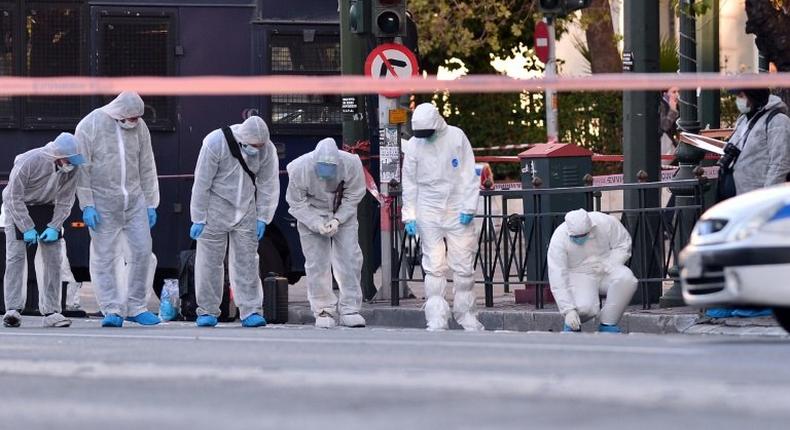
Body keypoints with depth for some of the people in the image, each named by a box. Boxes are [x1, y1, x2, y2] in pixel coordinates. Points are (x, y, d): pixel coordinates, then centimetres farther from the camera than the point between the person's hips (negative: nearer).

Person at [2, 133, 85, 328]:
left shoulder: (71, 169, -18)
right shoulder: (28, 162, -31)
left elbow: (65, 201, -7)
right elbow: (14, 197, -23)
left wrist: (54, 227, -18)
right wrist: (27, 228, -24)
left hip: (46, 208, 4)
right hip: (17, 208, -4)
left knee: (53, 258, -3)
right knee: (16, 255, -15)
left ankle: (51, 312, 0)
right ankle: (13, 309, -17)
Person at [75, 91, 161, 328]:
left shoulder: (139, 127, 5)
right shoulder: (90, 126, -8)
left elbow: (147, 168, 12)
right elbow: (82, 168, -8)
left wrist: (150, 204, 10)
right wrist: (87, 205, -12)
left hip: (134, 200, 4)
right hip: (103, 203, -4)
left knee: (142, 251, 0)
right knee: (105, 257, -4)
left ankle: (135, 306, 10)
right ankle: (112, 310, 0)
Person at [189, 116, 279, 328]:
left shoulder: (267, 150, -11)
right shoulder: (215, 143, -22)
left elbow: (268, 184, 0)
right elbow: (202, 183, -16)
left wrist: (262, 218, -3)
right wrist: (199, 218, -13)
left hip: (246, 210, 3)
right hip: (216, 208, -3)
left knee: (247, 261, 1)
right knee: (210, 261, -1)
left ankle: (251, 311, 2)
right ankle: (207, 312, 6)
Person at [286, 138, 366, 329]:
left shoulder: (351, 164, -26)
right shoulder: (300, 169, -28)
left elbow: (353, 196, -11)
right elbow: (296, 203, -15)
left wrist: (338, 220, -22)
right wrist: (317, 224, -25)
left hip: (343, 214, 1)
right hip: (312, 216, -1)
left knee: (350, 259, -5)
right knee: (317, 263, -6)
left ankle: (349, 310, 2)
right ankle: (323, 311, 4)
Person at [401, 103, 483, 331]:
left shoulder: (456, 137, -3)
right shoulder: (413, 145, 0)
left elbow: (469, 175, 0)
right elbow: (410, 183, 6)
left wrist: (468, 207, -5)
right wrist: (409, 216, 2)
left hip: (458, 212, 0)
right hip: (429, 214, 0)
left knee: (463, 267, 2)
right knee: (434, 268, -4)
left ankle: (467, 317, 12)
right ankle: (436, 320, -4)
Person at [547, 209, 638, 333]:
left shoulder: (606, 223, -17)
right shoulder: (559, 240, -21)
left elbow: (623, 245, -2)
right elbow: (557, 279, -22)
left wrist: (607, 265, -20)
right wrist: (568, 310, -29)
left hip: (606, 271, 2)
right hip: (579, 275, -2)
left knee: (626, 278, -32)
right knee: (585, 307, -33)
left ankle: (608, 326, -17)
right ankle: (572, 324, 5)